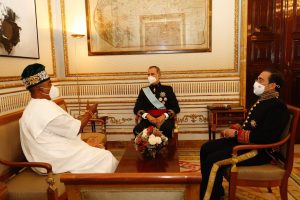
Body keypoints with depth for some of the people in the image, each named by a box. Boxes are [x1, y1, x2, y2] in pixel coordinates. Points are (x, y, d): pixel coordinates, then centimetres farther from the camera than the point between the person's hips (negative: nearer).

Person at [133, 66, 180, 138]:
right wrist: (147, 116, -13)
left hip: (165, 119, -1)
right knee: (137, 130, -31)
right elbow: (137, 108, 9)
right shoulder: (144, 90, 19)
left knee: (166, 129, -36)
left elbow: (175, 107, 6)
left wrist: (164, 116, -14)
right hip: (148, 119, 1)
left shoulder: (167, 89, 15)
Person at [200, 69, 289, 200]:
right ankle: (216, 189, 15)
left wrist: (237, 133, -20)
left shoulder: (277, 107, -18)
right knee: (206, 148, 4)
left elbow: (265, 137, -27)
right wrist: (234, 128, 3)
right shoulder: (262, 101, 13)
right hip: (244, 141, 10)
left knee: (213, 160, -23)